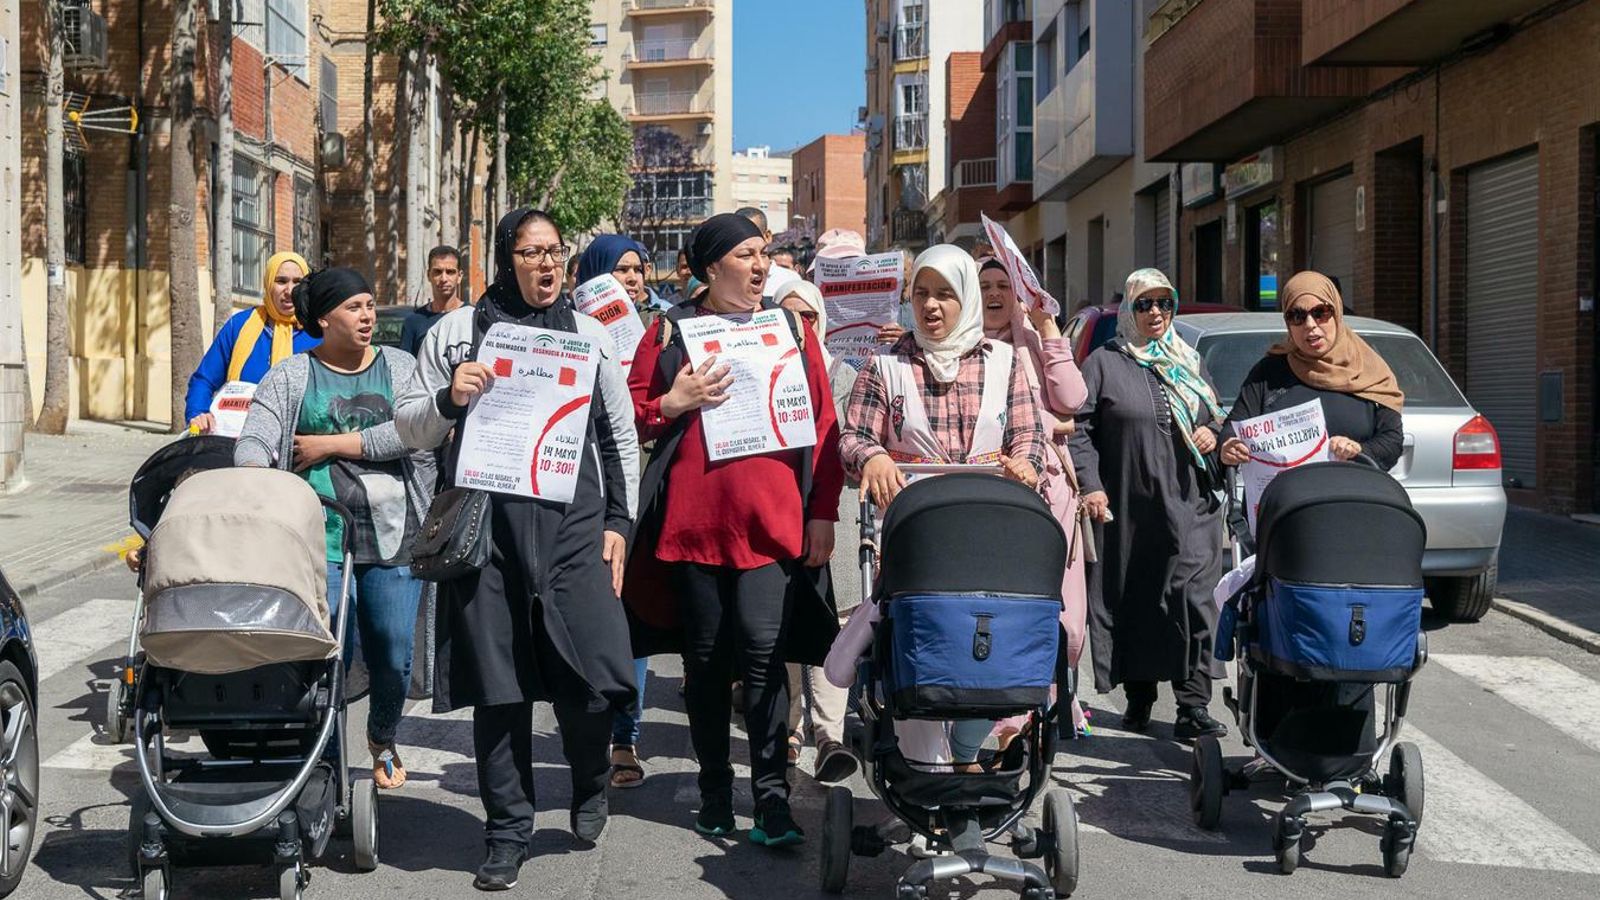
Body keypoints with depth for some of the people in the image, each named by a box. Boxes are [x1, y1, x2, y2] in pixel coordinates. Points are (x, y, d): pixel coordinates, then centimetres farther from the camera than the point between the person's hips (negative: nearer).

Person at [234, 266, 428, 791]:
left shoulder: (401, 367, 12)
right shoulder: (290, 377, 9)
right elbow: (254, 440, -3)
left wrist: (336, 444, -8)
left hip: (393, 537, 2)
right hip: (320, 538, -2)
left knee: (392, 654, 6)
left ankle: (383, 742, 34)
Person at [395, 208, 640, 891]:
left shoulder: (590, 333, 13)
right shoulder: (458, 329, 9)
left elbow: (621, 436, 16)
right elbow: (410, 430, 10)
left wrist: (618, 521, 8)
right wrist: (448, 398, -10)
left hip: (572, 522, 1)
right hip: (486, 522, 0)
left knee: (592, 678, -7)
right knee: (498, 684, 2)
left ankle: (589, 788, 23)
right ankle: (508, 834, 15)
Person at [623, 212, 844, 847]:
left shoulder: (792, 328, 11)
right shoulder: (672, 330, 8)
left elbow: (824, 425, 8)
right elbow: (630, 414, 9)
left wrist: (822, 513, 2)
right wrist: (676, 403, -11)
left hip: (773, 520, 0)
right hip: (693, 520, 0)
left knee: (763, 651, -9)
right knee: (706, 658, 8)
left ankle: (772, 796, -3)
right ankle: (715, 792, 19)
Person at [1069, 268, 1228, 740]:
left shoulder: (1189, 363, 18)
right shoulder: (1104, 364, 5)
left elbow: (1217, 417, 28)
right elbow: (1079, 427, -1)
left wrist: (1213, 433, 5)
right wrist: (1090, 485, -11)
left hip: (1189, 505, 2)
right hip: (1129, 506, -2)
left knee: (1191, 595, -11)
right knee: (1131, 599, 5)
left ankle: (1193, 705, -12)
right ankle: (1139, 697, 19)